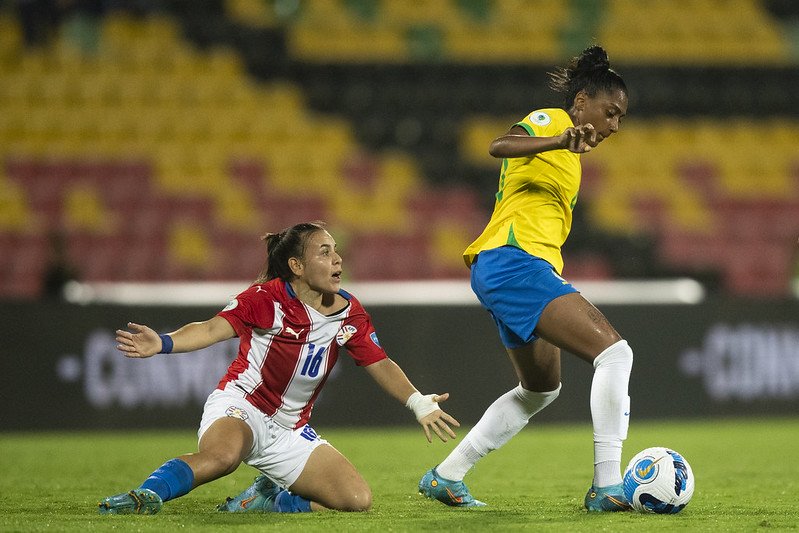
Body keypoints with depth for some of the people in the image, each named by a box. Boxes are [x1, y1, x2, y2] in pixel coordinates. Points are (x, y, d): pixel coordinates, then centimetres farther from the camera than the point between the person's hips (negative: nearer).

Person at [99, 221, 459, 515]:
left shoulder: (349, 313, 3)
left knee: (358, 500, -10)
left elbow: (381, 365, 12)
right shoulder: (267, 298, -13)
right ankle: (145, 496, -34)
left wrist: (419, 403, 0)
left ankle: (268, 499, 6)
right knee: (223, 455, -43)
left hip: (290, 431, 6)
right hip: (239, 408, -6)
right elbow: (212, 329, -22)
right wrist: (163, 344, -40)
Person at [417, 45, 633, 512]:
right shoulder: (549, 120, -4)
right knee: (614, 351, -18)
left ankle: (445, 478, 25)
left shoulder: (567, 152, 24)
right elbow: (500, 146, -26)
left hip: (522, 267, 11)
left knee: (541, 388, 24)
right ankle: (607, 486, -21)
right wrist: (561, 141, -43)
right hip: (514, 260, -11)